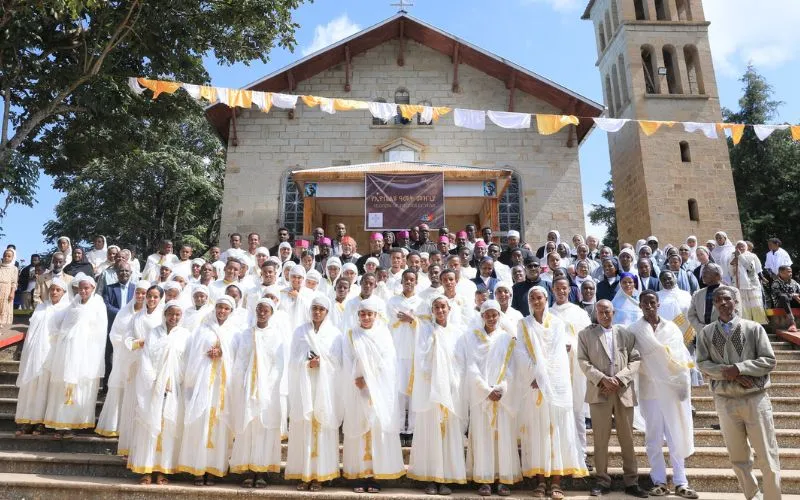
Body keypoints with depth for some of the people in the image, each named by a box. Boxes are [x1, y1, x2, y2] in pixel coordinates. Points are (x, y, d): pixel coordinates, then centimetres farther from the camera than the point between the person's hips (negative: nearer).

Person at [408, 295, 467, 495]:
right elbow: (421, 358, -4)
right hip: (430, 388, -2)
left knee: (450, 433, 2)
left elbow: (461, 362, 9)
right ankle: (430, 478, 6)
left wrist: (456, 385, 1)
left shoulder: (456, 333, 11)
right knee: (430, 432, -2)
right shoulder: (425, 329, 4)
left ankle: (446, 478, 9)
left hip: (451, 389, 2)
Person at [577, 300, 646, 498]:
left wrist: (619, 379, -10)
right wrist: (602, 379, -14)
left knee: (627, 438, 7)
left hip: (624, 392, 1)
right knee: (600, 439, 3)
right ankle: (602, 481, 11)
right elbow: (583, 361, -1)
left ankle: (631, 482, 15)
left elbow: (635, 360, 4)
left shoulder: (626, 333, 10)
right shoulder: (585, 334, 7)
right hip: (599, 392, -1)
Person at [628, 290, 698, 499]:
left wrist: (684, 384, -7)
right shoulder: (634, 330, -2)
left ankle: (680, 483, 13)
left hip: (673, 388, 2)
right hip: (650, 389, -1)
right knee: (654, 438, 6)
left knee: (677, 437, 5)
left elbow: (682, 356, 1)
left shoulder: (671, 327, 5)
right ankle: (659, 482, 14)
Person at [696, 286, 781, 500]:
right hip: (725, 401, 2)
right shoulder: (707, 333, 3)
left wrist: (739, 368, -15)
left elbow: (769, 360, -5)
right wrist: (727, 372, -15)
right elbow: (703, 363, 0)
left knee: (767, 455, 4)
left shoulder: (754, 328, -1)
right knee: (738, 457, 12)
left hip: (755, 398, -2)